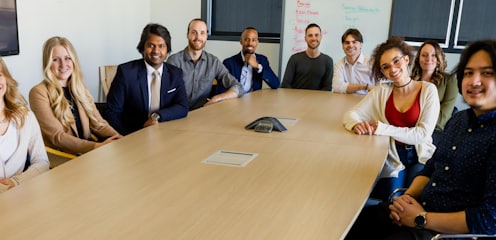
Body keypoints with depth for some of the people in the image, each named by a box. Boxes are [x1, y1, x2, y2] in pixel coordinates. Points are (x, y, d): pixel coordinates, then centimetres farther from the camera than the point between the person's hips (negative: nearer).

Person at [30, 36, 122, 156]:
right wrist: (96, 146, -24)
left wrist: (119, 139, -12)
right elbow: (57, 136, -12)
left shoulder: (80, 88, 14)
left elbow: (98, 123, 8)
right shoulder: (39, 93, -6)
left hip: (87, 152, 6)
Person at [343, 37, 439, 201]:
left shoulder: (428, 90, -5)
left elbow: (423, 134, -12)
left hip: (420, 158, -1)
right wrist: (356, 125, -25)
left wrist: (384, 129, -22)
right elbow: (351, 114, -1)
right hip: (392, 158, 1)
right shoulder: (381, 92, 2)